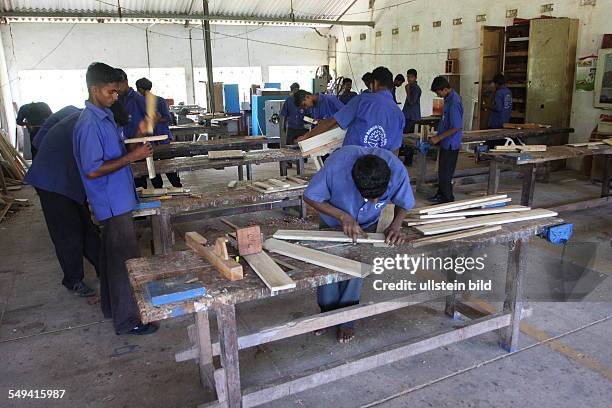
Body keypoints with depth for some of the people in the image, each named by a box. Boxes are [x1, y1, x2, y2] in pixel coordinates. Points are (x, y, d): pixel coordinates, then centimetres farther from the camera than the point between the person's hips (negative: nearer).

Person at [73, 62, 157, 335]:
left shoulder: (105, 116, 11)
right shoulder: (90, 124, -19)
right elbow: (92, 170, -23)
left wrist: (139, 135, 3)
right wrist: (132, 156, -21)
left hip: (117, 200, 10)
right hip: (113, 202, -10)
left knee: (111, 255, 19)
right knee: (125, 259, -3)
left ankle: (111, 306, 34)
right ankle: (127, 320, 7)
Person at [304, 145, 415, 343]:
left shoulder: (397, 171, -38)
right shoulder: (337, 164, -44)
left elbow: (404, 204, -15)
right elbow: (311, 197, -28)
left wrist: (396, 225, -34)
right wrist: (342, 216, -37)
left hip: (366, 224, 1)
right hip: (333, 220, 0)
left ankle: (346, 318, 23)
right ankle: (327, 313, 28)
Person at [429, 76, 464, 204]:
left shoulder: (454, 103, -23)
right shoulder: (449, 98, 7)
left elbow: (456, 128, -24)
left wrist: (438, 138, -19)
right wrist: (439, 137, 17)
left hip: (450, 144, -10)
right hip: (446, 142, 10)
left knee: (445, 173, 0)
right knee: (442, 170, 19)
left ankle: (448, 200, 12)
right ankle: (441, 194, 32)